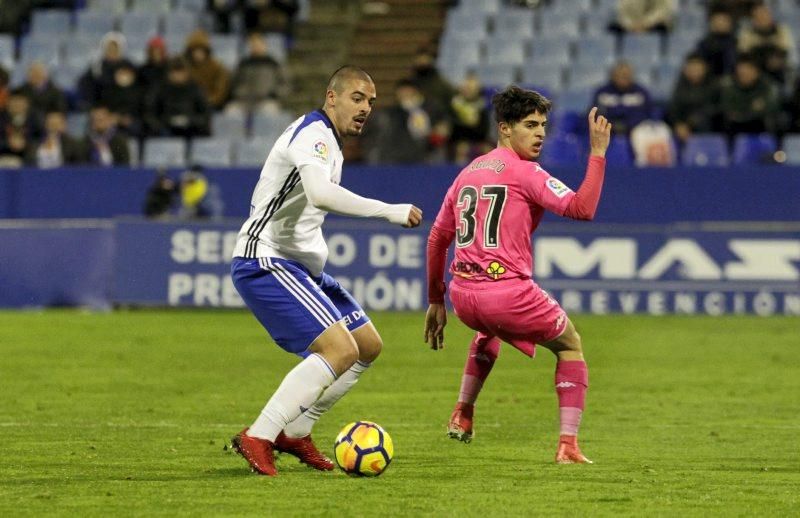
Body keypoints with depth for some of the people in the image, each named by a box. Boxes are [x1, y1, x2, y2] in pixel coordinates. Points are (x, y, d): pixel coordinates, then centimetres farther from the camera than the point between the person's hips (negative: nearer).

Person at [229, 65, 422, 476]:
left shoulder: (331, 145, 18)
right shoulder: (314, 134, -15)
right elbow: (321, 194, -34)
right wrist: (390, 211, -30)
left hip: (301, 267, 11)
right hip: (265, 262, -11)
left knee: (368, 346, 12)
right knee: (340, 349, -22)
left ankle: (295, 432, 15)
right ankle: (258, 438, -21)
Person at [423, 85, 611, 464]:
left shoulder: (467, 173, 16)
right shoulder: (524, 172, -7)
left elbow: (437, 238, 21)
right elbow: (581, 208, -18)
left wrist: (435, 301, 28)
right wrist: (598, 154, -12)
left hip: (462, 295, 7)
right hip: (508, 291, -7)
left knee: (489, 330, 42)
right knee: (570, 346, 16)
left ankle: (462, 416, 33)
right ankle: (568, 445, 3)